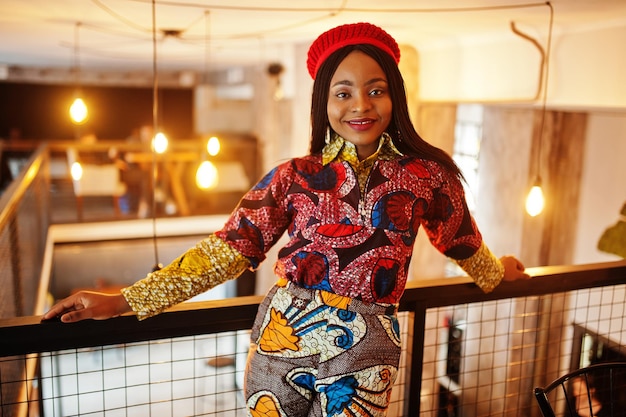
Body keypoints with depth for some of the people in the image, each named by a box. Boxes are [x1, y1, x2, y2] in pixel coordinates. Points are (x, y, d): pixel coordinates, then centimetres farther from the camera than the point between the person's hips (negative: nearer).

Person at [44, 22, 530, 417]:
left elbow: (463, 243, 16)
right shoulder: (294, 177, -2)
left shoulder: (426, 175, -2)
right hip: (281, 339, 1)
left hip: (363, 356, 0)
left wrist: (497, 272, 35)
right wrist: (124, 301, -10)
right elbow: (229, 248, -5)